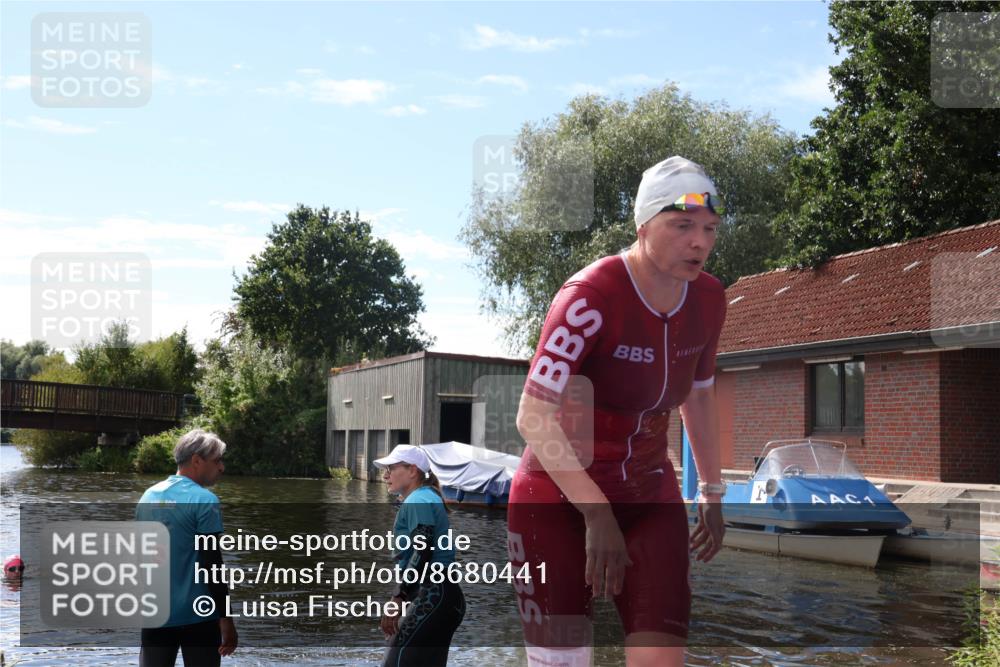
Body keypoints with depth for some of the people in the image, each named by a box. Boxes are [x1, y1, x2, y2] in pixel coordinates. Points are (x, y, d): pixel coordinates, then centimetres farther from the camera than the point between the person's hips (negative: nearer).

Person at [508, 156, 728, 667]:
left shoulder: (708, 300, -2)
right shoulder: (592, 296, -22)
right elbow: (534, 417, -24)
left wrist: (713, 493, 17)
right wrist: (596, 514, -25)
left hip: (649, 499, 5)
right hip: (557, 502, -5)